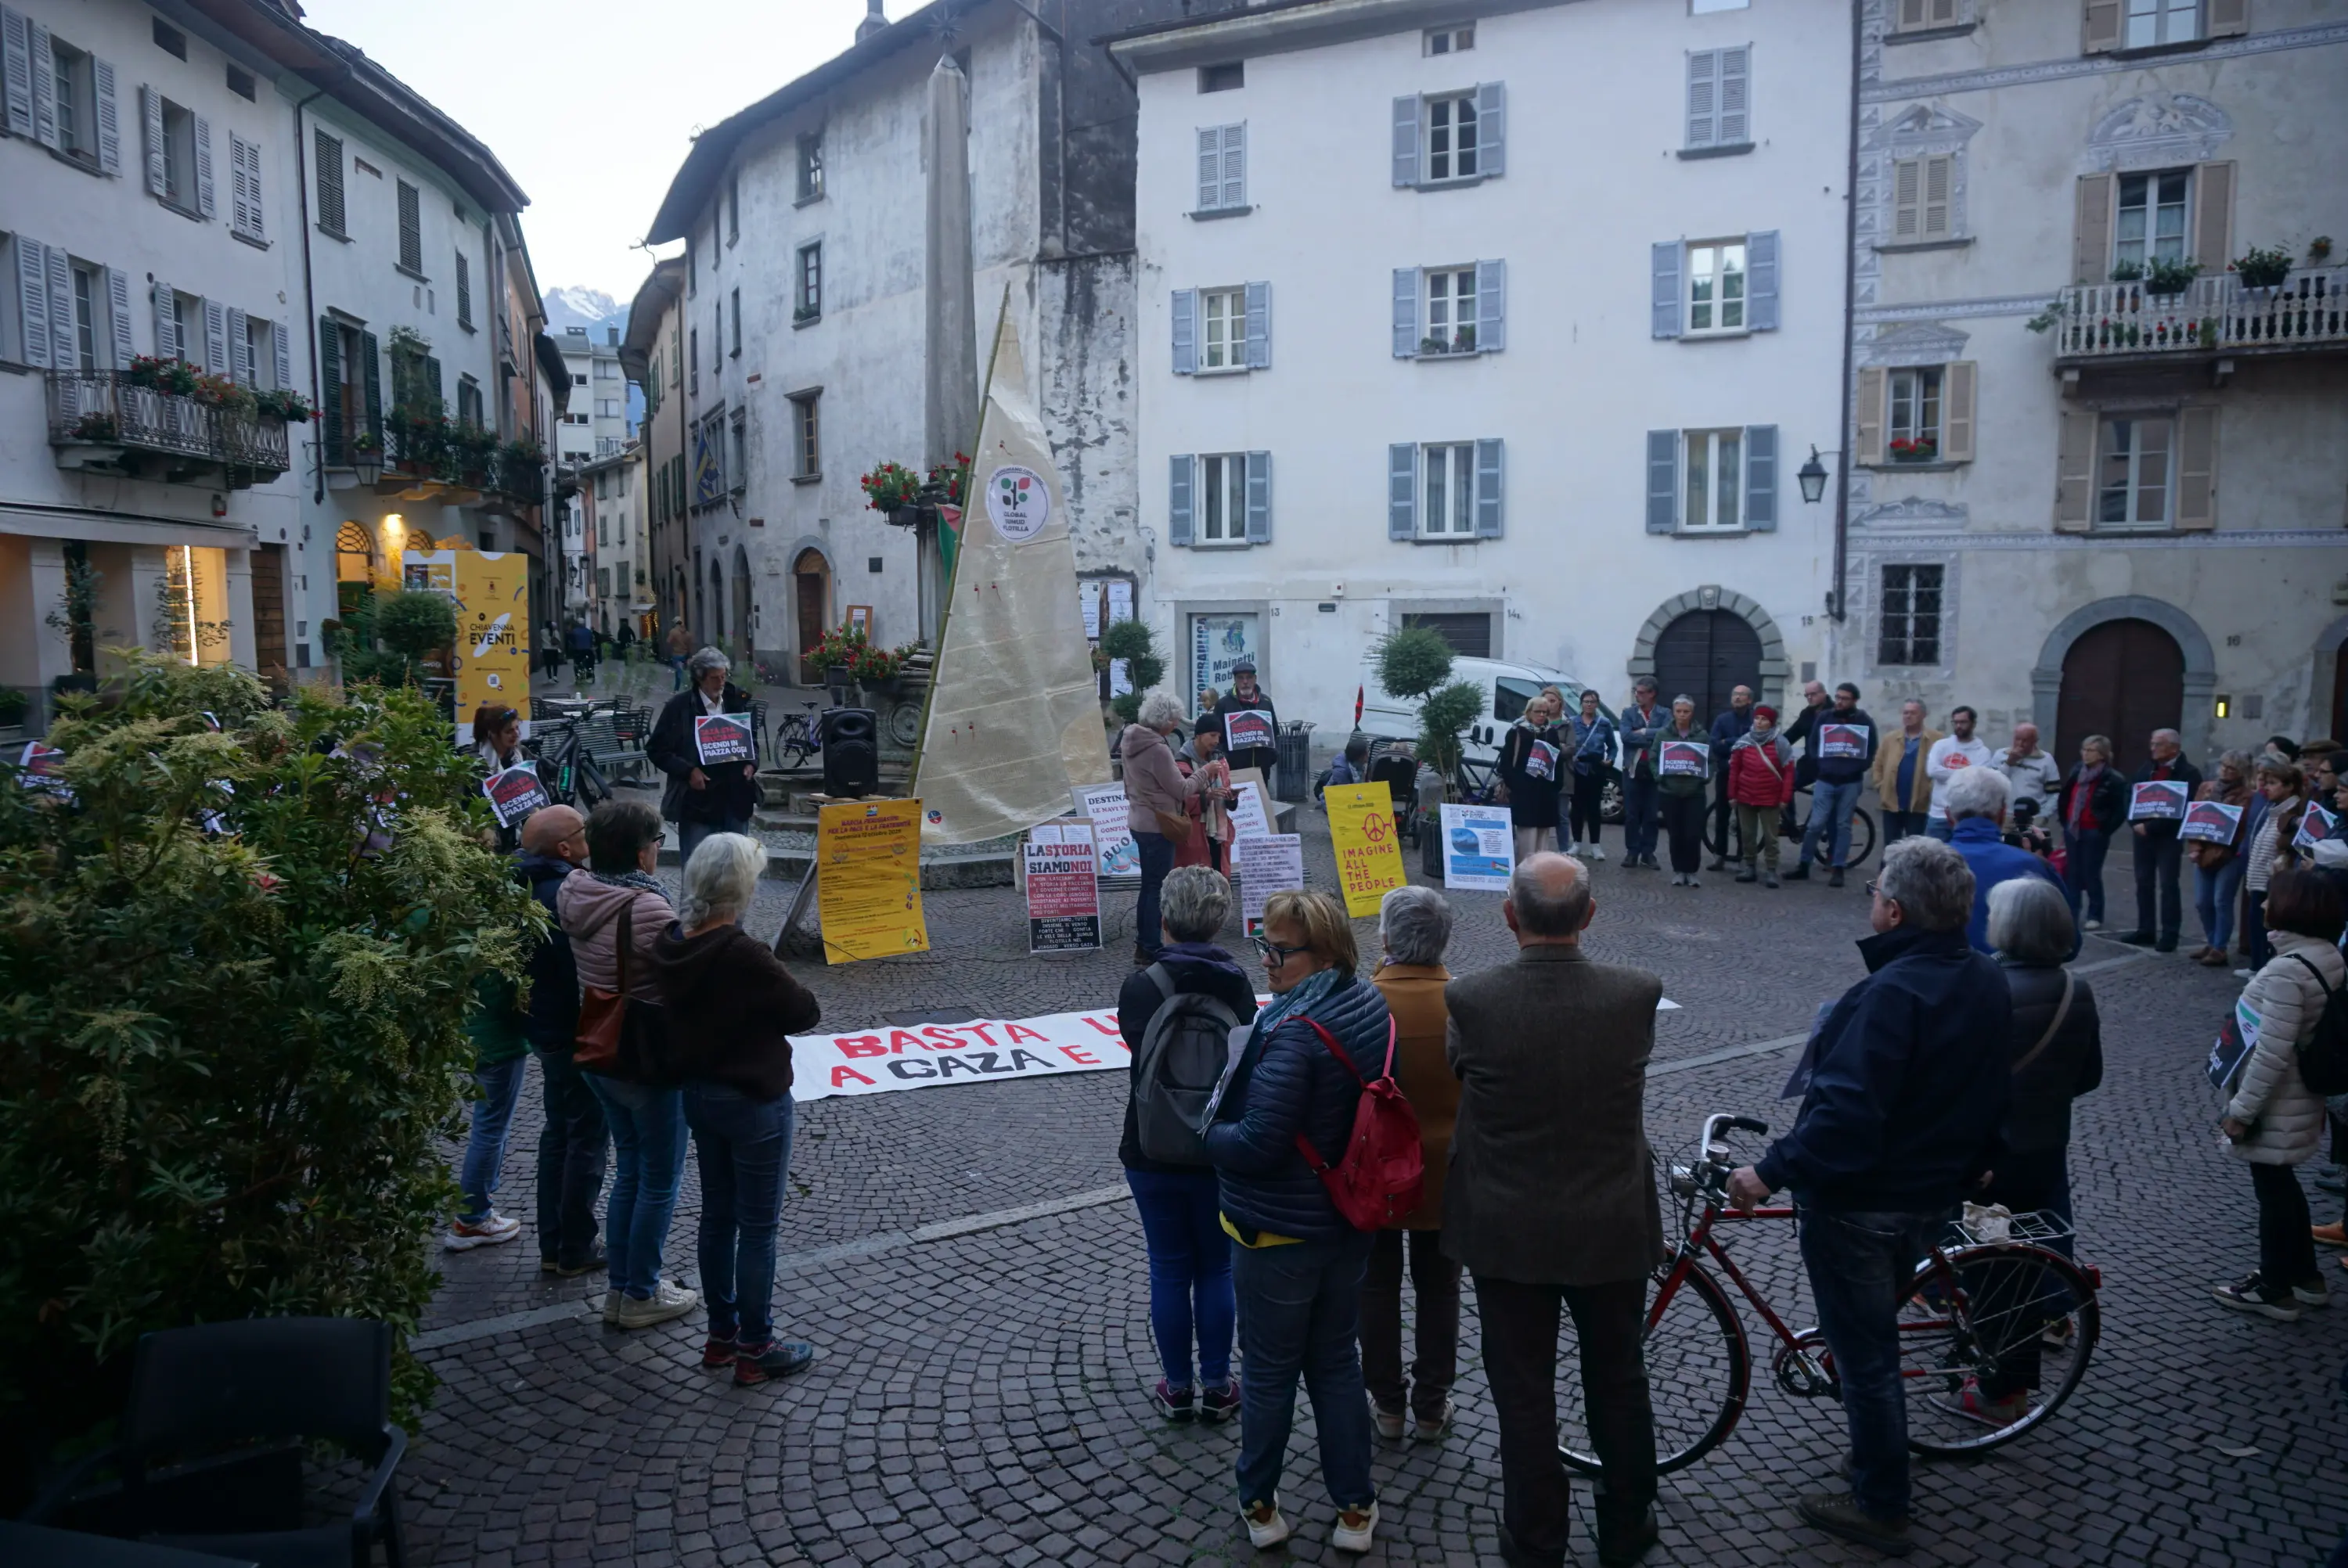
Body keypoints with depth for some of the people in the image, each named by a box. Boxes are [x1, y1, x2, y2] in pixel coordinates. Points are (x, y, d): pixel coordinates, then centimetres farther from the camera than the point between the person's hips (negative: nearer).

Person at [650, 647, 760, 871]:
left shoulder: (738, 701, 6)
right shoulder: (679, 707, -5)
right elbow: (656, 749, -3)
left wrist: (750, 765, -2)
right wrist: (688, 771, -14)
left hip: (735, 798, 4)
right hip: (697, 800, -3)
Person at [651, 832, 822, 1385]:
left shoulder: (673, 944, -5)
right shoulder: (745, 956, -28)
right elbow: (805, 1013, -16)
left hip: (698, 1094, 8)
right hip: (754, 1102, -8)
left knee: (717, 1216, 21)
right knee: (758, 1229, 8)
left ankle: (721, 1334, 34)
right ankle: (755, 1349, 20)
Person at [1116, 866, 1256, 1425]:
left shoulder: (1140, 988, -15)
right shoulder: (1237, 984, -8)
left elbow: (1142, 1068, -9)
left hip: (1154, 1153, -1)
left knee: (1169, 1269, 12)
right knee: (1216, 1267, 14)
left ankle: (1178, 1389, 24)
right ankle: (1217, 1388, 23)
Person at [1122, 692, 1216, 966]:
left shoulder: (1130, 741, 6)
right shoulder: (1157, 749, -23)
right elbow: (1181, 790, -16)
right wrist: (1204, 773, -2)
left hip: (1139, 821, 9)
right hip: (1157, 825, -9)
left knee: (1149, 884, 17)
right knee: (1158, 887, -1)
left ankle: (1143, 944, 25)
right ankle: (1151, 949, 5)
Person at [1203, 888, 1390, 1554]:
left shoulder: (1292, 1031, -28)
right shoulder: (1369, 1006, -2)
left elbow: (1258, 1145, -29)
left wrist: (1211, 1133, -10)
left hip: (1279, 1232, -7)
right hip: (1349, 1222, 7)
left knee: (1268, 1372, 13)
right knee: (1337, 1363, 20)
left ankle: (1260, 1505, 30)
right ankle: (1355, 1509, 29)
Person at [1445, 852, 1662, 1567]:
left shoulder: (1468, 1000, -20)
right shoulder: (1637, 995, -15)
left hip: (1508, 1232, -2)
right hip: (1613, 1231, 2)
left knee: (1523, 1392, 15)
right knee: (1618, 1382, 22)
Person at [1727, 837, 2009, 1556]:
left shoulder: (1892, 993, -28)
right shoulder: (1989, 984, 0)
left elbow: (1846, 1114, -33)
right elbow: (1986, 1092, 12)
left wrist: (1770, 1172, -25)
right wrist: (1967, 1163, 25)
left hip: (1860, 1201, -8)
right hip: (1934, 1192, 8)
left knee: (1863, 1349, 7)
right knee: (1875, 1329, 28)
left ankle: (1879, 1508, 21)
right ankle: (1871, 1421, 46)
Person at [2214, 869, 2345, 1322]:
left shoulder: (2287, 970, -27)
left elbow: (2273, 1052, -27)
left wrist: (2242, 1109, -18)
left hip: (2275, 1105, -9)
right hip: (2300, 1097, 9)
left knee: (2272, 1188, 6)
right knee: (2282, 1184, 23)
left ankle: (2274, 1290, 20)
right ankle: (2305, 1276, 37)